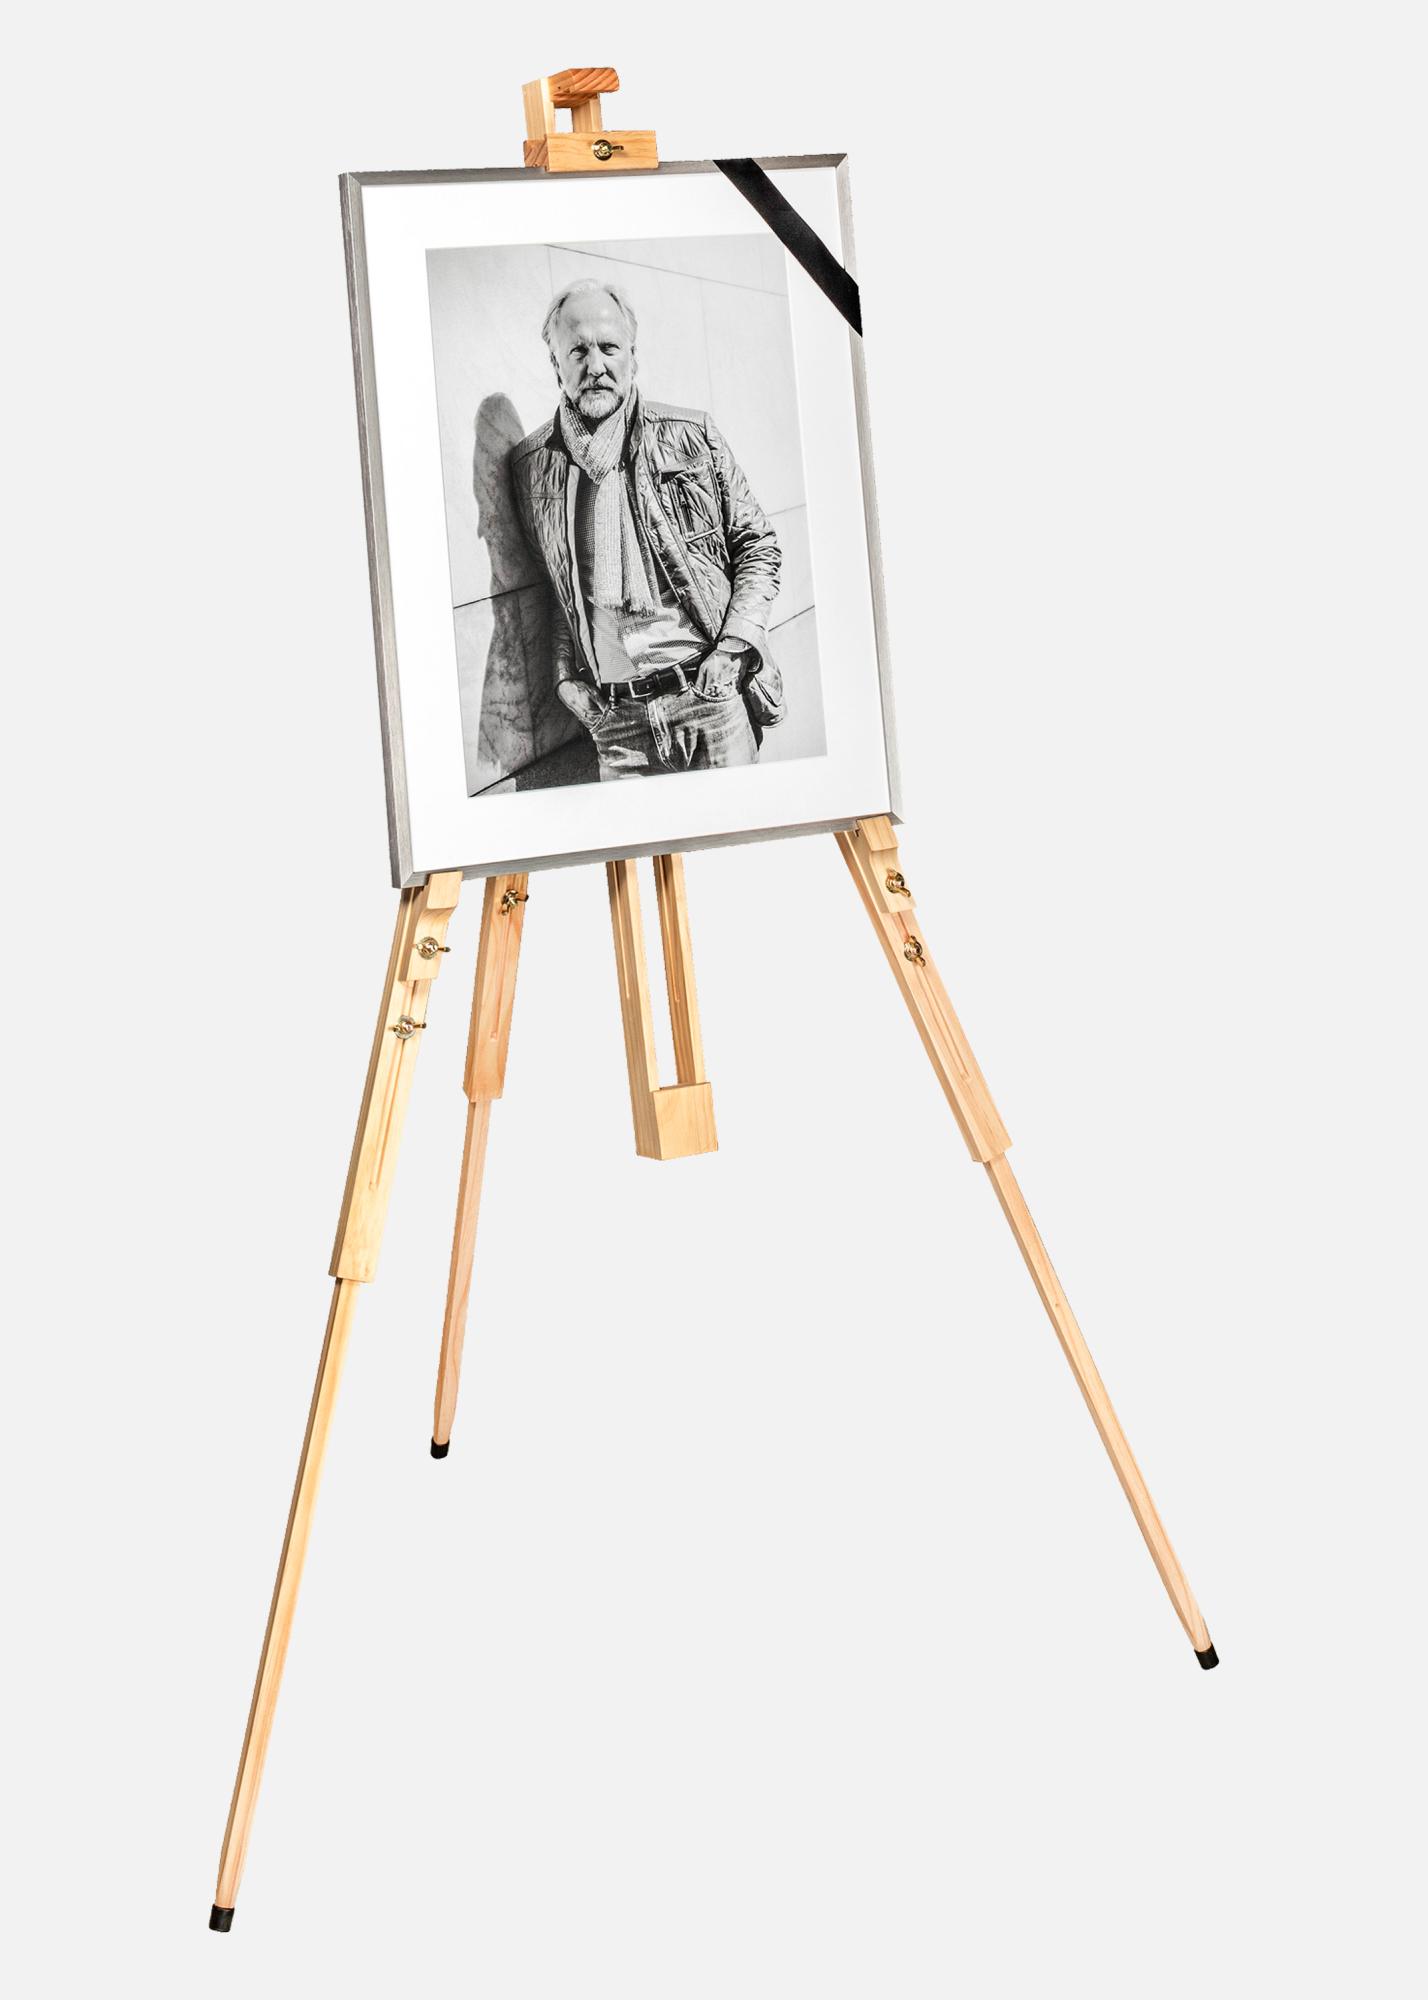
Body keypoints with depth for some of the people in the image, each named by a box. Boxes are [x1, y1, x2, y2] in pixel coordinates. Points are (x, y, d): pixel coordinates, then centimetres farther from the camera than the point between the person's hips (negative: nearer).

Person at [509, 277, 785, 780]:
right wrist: (565, 673, 7)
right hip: (616, 720, 1)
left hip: (711, 697, -1)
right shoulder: (531, 466, 7)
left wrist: (733, 647, -4)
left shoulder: (691, 438, 3)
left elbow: (758, 545, 7)